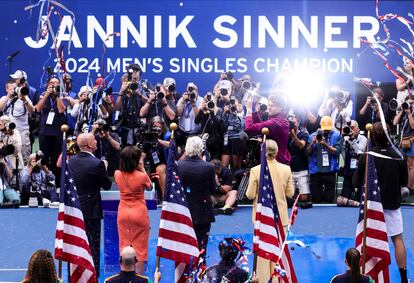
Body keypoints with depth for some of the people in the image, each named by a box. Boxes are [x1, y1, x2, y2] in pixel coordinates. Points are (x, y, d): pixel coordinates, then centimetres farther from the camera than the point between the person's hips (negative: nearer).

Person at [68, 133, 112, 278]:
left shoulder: (71, 161, -3)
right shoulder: (97, 164, -21)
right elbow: (107, 186, -11)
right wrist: (104, 169, 4)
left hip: (75, 208, 6)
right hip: (91, 210, -6)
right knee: (93, 244, 4)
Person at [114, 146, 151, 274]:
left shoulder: (117, 174, -6)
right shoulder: (142, 176, -17)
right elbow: (149, 187, 4)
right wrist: (142, 169, 0)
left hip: (123, 213, 4)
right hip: (139, 213, -4)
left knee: (124, 246, 12)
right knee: (140, 248, 6)